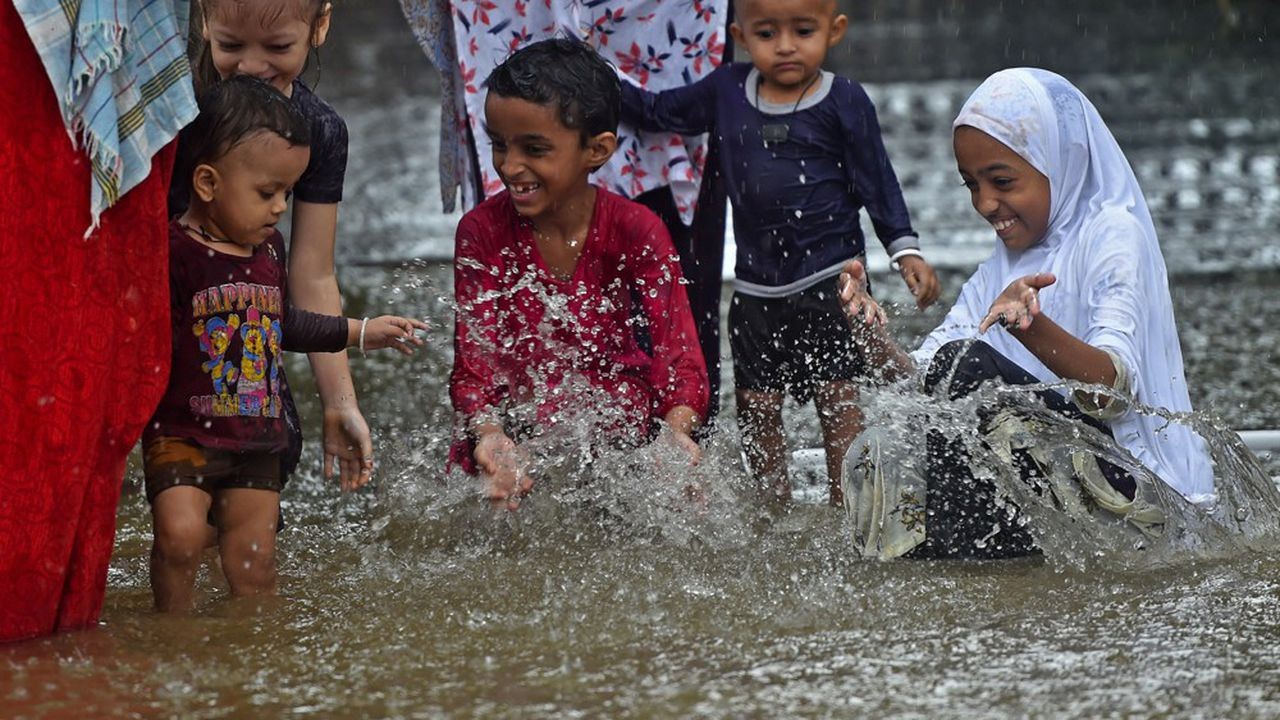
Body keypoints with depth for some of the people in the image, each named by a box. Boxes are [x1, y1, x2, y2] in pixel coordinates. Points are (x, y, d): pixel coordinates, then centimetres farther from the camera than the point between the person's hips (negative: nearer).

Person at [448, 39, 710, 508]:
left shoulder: (636, 233, -7)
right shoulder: (482, 232, -4)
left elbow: (676, 351, -13)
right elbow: (475, 359, -9)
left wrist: (678, 428, -35)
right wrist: (489, 434, -31)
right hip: (518, 431, 0)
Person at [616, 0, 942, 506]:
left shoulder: (844, 103, -5)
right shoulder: (727, 91, 4)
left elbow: (876, 182, 0)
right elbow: (658, 113, 18)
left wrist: (905, 250, -5)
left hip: (829, 279, -4)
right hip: (757, 288, 4)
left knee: (839, 402, -7)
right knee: (756, 406, 5)